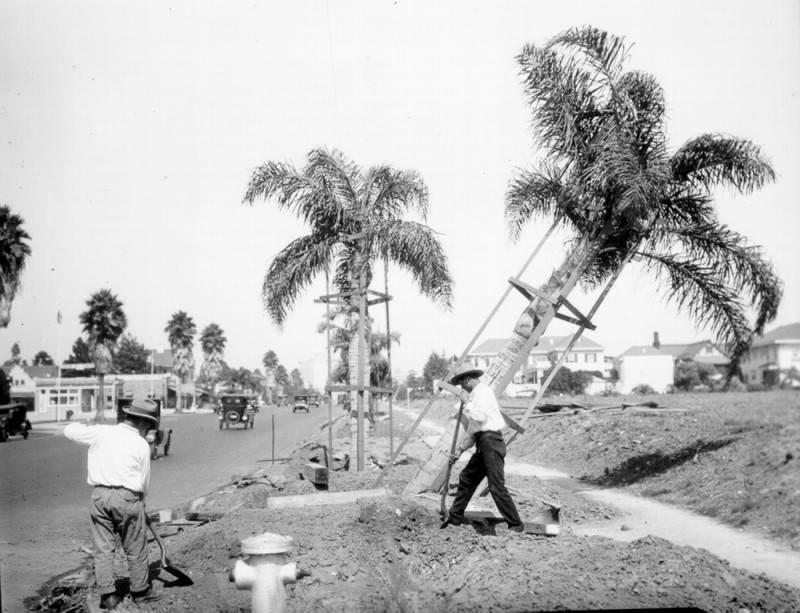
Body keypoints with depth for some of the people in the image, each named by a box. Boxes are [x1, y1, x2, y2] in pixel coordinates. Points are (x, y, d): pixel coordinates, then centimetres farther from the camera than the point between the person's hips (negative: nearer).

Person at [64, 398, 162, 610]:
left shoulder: (101, 432, 3)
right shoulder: (141, 445, -2)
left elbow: (70, 431, 13)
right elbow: (144, 481, 4)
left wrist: (87, 427, 30)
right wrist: (139, 499, 22)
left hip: (100, 495, 3)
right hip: (127, 497, -3)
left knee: (103, 548, 10)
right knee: (136, 549, 12)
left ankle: (107, 594, 12)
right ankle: (140, 590, 23)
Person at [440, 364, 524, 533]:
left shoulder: (482, 391, -7)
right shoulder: (475, 394, 22)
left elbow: (480, 417, -23)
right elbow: (472, 429, 26)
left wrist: (467, 406, -5)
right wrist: (460, 449, 20)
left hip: (491, 441, -10)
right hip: (483, 444, 10)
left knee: (496, 486, -12)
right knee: (466, 478, 16)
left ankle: (516, 525, -8)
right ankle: (455, 518, 27)